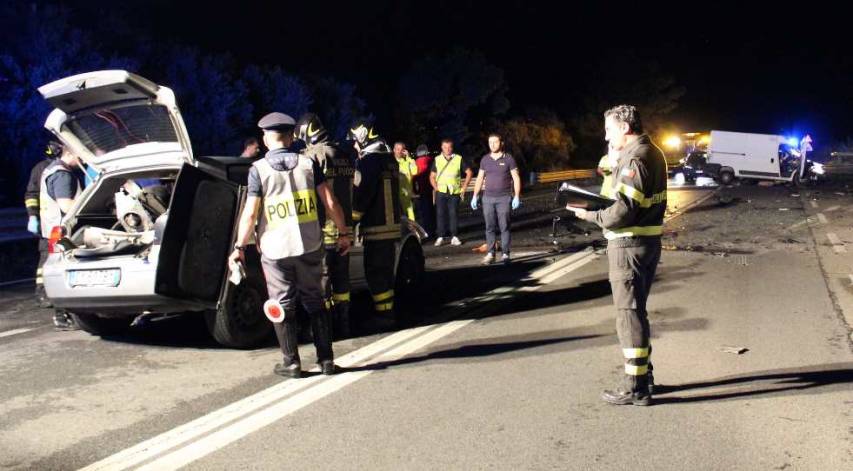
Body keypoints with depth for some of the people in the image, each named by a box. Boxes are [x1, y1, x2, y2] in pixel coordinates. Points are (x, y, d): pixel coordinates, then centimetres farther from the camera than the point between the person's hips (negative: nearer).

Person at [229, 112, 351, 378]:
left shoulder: (258, 169, -6)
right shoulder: (308, 163, 1)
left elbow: (250, 213, -10)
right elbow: (330, 202, -1)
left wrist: (239, 247, -3)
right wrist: (343, 233, 8)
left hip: (275, 250, -3)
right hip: (309, 247, 3)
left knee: (283, 306, 8)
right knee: (315, 301, 14)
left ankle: (292, 363, 11)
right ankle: (326, 360, 16)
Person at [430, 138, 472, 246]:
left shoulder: (459, 159, 3)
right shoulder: (437, 160, 8)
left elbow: (469, 172, 8)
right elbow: (432, 176, 14)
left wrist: (464, 187, 3)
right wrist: (436, 188, 1)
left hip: (454, 192, -1)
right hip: (441, 192, 1)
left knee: (453, 214, -1)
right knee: (440, 214, -1)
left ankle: (454, 237, 5)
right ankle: (440, 237, 3)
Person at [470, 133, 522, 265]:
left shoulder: (508, 159, 0)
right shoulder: (485, 159, 9)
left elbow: (516, 178, -1)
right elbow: (479, 179, 14)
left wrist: (517, 197, -8)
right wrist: (475, 196, 9)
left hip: (504, 198, -3)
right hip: (488, 198, 3)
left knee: (504, 227, -3)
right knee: (490, 227, 3)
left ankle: (505, 254, 2)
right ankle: (490, 254, 6)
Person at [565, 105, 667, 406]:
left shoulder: (633, 159, -18)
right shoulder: (654, 154, 12)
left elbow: (622, 213, -24)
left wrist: (590, 215, -10)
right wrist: (602, 205, 7)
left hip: (629, 245, -9)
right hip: (651, 241, 9)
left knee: (629, 314, -2)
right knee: (638, 310, 19)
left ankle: (635, 388, 5)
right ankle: (644, 375, 28)